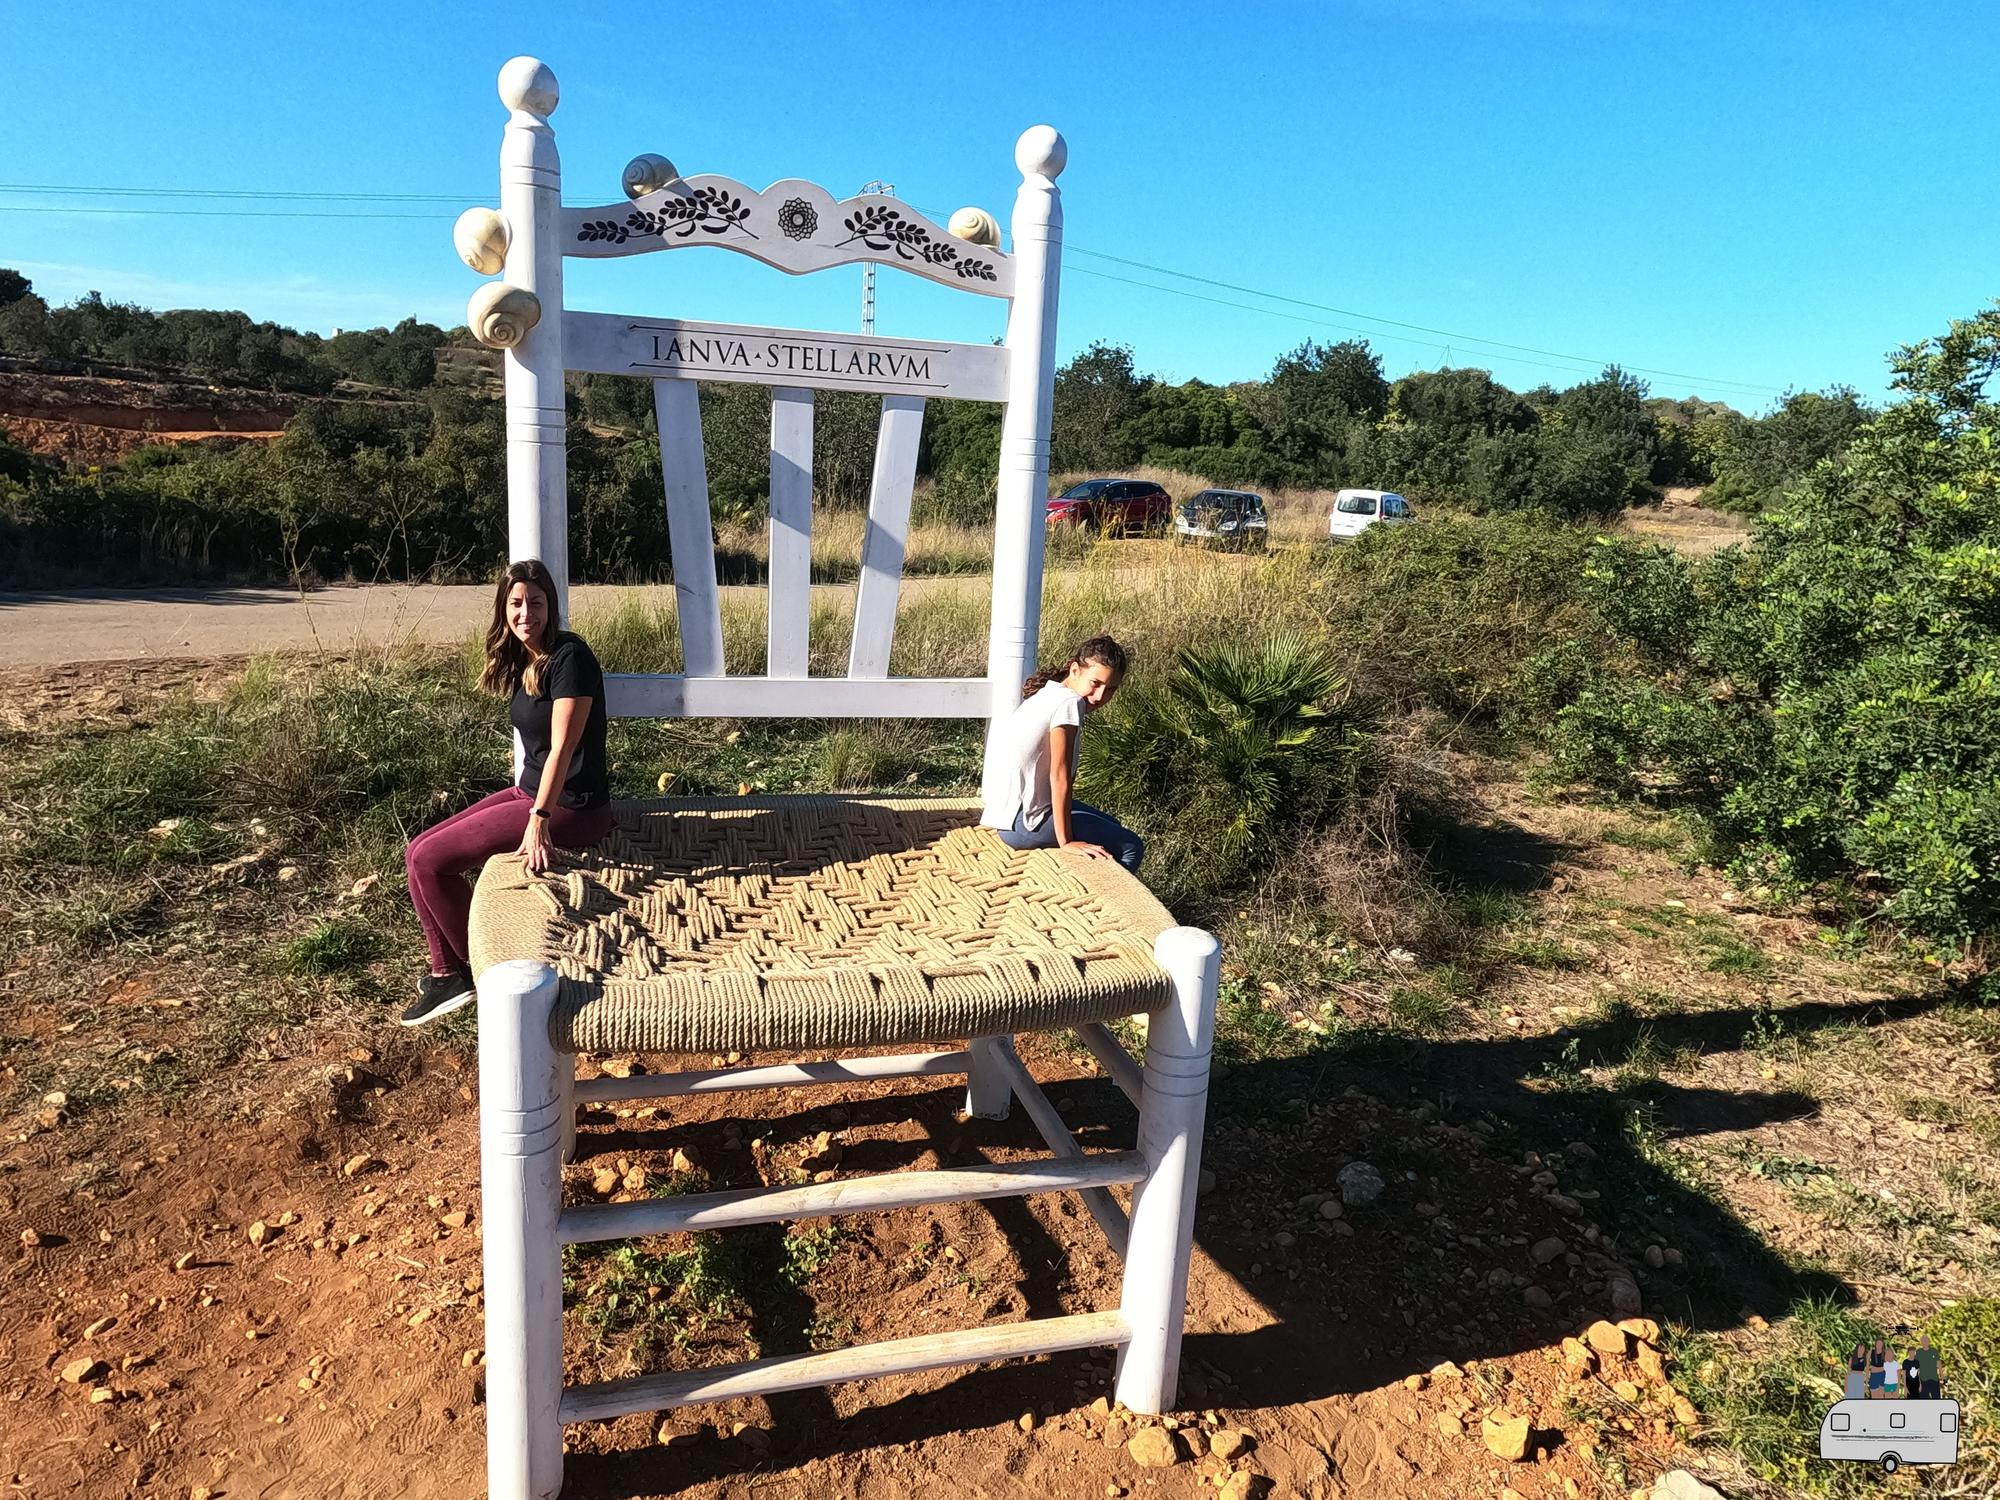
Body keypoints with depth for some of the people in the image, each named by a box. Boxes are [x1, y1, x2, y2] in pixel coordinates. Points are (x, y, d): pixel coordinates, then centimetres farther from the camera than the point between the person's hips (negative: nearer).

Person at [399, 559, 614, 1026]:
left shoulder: (569, 655, -17)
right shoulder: (522, 660, 10)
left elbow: (563, 746, -23)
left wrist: (539, 820, -27)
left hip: (570, 808, -9)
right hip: (529, 791, 9)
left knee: (431, 860, -10)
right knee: (418, 851, 4)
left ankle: (482, 970, 7)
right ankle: (446, 971, 13)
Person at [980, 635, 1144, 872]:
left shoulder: (1049, 692, 10)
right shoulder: (1070, 703, -18)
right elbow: (1059, 776, -22)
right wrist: (1065, 841, -20)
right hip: (1022, 826, -10)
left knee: (1112, 826, 26)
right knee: (1131, 847, -4)